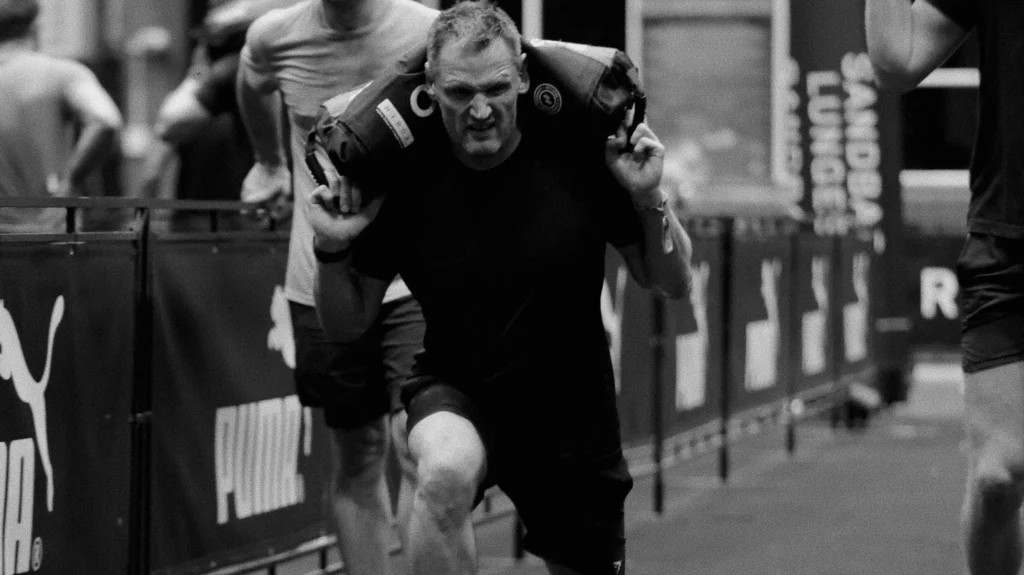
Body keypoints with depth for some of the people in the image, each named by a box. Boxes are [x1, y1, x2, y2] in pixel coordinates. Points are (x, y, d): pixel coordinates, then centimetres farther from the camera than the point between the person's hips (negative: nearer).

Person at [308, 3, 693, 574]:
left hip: (573, 418, 2)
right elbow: (347, 324, -1)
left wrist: (650, 201, -20)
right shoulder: (405, 179, -12)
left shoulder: (578, 157, -13)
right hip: (455, 397, -2)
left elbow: (674, 285, -4)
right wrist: (334, 251, -19)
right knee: (445, 472, -36)